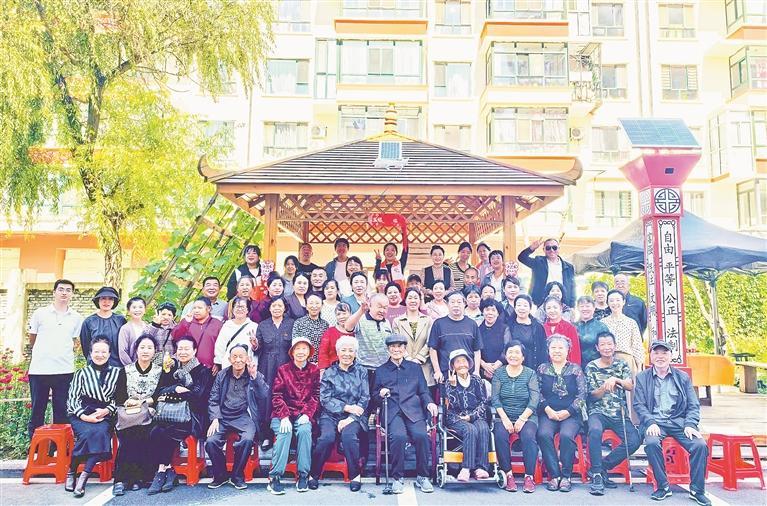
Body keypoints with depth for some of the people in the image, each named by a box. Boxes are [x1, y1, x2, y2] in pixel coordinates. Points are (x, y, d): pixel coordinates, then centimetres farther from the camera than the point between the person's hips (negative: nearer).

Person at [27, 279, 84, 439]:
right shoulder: (40, 313, 4)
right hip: (39, 370, -1)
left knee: (61, 413, 5)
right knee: (37, 411, 5)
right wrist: (45, 353, 15)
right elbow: (32, 340, 12)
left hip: (65, 371, 1)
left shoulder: (76, 318, 7)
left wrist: (62, 354, 8)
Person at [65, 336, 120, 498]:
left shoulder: (116, 373, 10)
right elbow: (72, 399, 5)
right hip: (82, 415, 0)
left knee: (101, 432, -32)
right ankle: (71, 472, -14)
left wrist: (107, 410, -10)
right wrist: (84, 416, -10)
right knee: (87, 433, -32)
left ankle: (83, 477, -30)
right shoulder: (82, 373, 10)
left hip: (105, 416, 0)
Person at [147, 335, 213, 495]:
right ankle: (167, 469, -15)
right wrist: (176, 389, -9)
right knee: (154, 432, -25)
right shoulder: (171, 368, 16)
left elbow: (198, 395, -11)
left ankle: (162, 470, -8)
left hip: (191, 417, -4)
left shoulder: (203, 371, 2)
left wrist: (172, 391, -6)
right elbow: (158, 392, 8)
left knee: (162, 433, -25)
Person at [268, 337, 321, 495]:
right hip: (283, 413, 0)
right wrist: (284, 417, -14)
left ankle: (303, 476, -18)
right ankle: (274, 477, -24)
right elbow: (276, 395, 0)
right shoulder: (283, 369, 7)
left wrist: (307, 414, -11)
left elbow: (316, 396, 5)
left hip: (304, 414, 1)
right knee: (284, 433, -29)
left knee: (304, 431, -29)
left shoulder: (314, 370, 9)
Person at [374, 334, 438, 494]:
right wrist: (381, 394, -5)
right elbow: (375, 398, 18)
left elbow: (423, 392, 16)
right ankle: (398, 478, -14)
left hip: (413, 410, 1)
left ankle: (422, 477, -9)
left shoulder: (415, 368, 21)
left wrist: (429, 403, -4)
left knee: (421, 435, -29)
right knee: (398, 436, -32)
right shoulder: (380, 370, 19)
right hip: (392, 412, -1)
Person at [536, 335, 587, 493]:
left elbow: (582, 394, 2)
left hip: (571, 415, -1)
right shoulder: (542, 369, 13)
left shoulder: (575, 369, 10)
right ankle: (554, 475, -18)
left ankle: (566, 476, -15)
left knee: (566, 435, -30)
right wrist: (548, 410, -9)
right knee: (543, 434, -28)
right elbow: (537, 393, 6)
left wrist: (567, 412, -9)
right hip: (548, 414, 1)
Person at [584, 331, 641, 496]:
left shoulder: (622, 364, 10)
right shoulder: (591, 367, 3)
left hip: (620, 414, 3)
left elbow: (630, 386, -3)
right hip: (598, 412, -3)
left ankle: (601, 467, -7)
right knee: (595, 431, -36)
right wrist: (605, 386, -21)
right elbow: (593, 395, -1)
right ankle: (597, 475, -22)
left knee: (634, 440, -24)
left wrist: (615, 379, -22)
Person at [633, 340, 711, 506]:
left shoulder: (683, 377, 14)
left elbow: (693, 405, 9)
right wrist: (651, 422, -15)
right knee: (652, 443, -32)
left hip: (679, 421, 2)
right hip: (655, 422, -1)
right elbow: (639, 405, 3)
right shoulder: (642, 378, 9)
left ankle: (697, 490, -7)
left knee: (700, 444, -25)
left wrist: (689, 425, -9)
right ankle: (663, 486, -14)